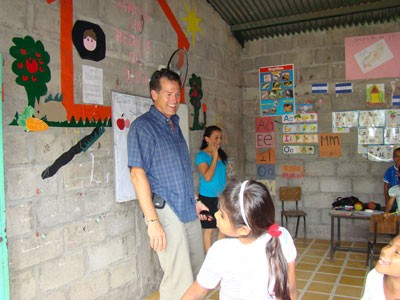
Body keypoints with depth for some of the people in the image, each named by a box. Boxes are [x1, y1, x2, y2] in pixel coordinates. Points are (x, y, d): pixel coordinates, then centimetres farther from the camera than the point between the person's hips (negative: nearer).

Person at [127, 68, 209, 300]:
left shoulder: (175, 125, 16)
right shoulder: (143, 126, -8)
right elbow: (137, 174, -16)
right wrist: (152, 221, -21)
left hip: (189, 211, 8)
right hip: (166, 211, -8)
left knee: (198, 273, 16)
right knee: (179, 281, -4)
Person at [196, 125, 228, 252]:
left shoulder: (222, 154, 6)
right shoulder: (202, 155, -12)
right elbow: (207, 177, -22)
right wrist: (214, 157, -21)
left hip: (222, 197, 6)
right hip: (208, 197, -6)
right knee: (209, 229, 5)